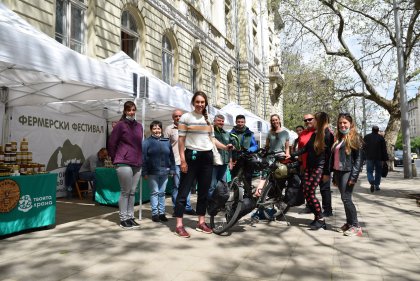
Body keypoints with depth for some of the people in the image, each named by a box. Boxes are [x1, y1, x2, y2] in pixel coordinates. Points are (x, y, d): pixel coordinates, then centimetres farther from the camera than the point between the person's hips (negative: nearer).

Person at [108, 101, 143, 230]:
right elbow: (111, 144, -1)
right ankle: (123, 219, 10)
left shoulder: (139, 126, 11)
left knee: (132, 192, 11)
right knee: (125, 192, 0)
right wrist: (116, 159, 4)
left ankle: (130, 217, 20)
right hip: (124, 163, -5)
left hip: (137, 164, 6)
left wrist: (140, 159, 15)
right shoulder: (120, 125, -4)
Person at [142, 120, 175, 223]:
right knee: (154, 192, 1)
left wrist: (172, 169, 7)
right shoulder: (147, 142, -1)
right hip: (152, 173, -3)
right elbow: (143, 158, -5)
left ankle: (162, 212, 17)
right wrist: (144, 172, -9)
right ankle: (154, 213, 9)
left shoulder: (166, 141, 10)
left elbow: (171, 157, 12)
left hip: (164, 172, 3)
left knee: (162, 192, 9)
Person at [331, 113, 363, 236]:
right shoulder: (338, 138, 17)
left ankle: (356, 226, 1)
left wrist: (354, 176, -18)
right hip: (338, 172, 7)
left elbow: (358, 158, -10)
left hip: (347, 172, -7)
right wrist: (334, 176, 18)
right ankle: (349, 223, 19)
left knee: (346, 198, -9)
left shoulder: (354, 137, -4)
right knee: (345, 199, 10)